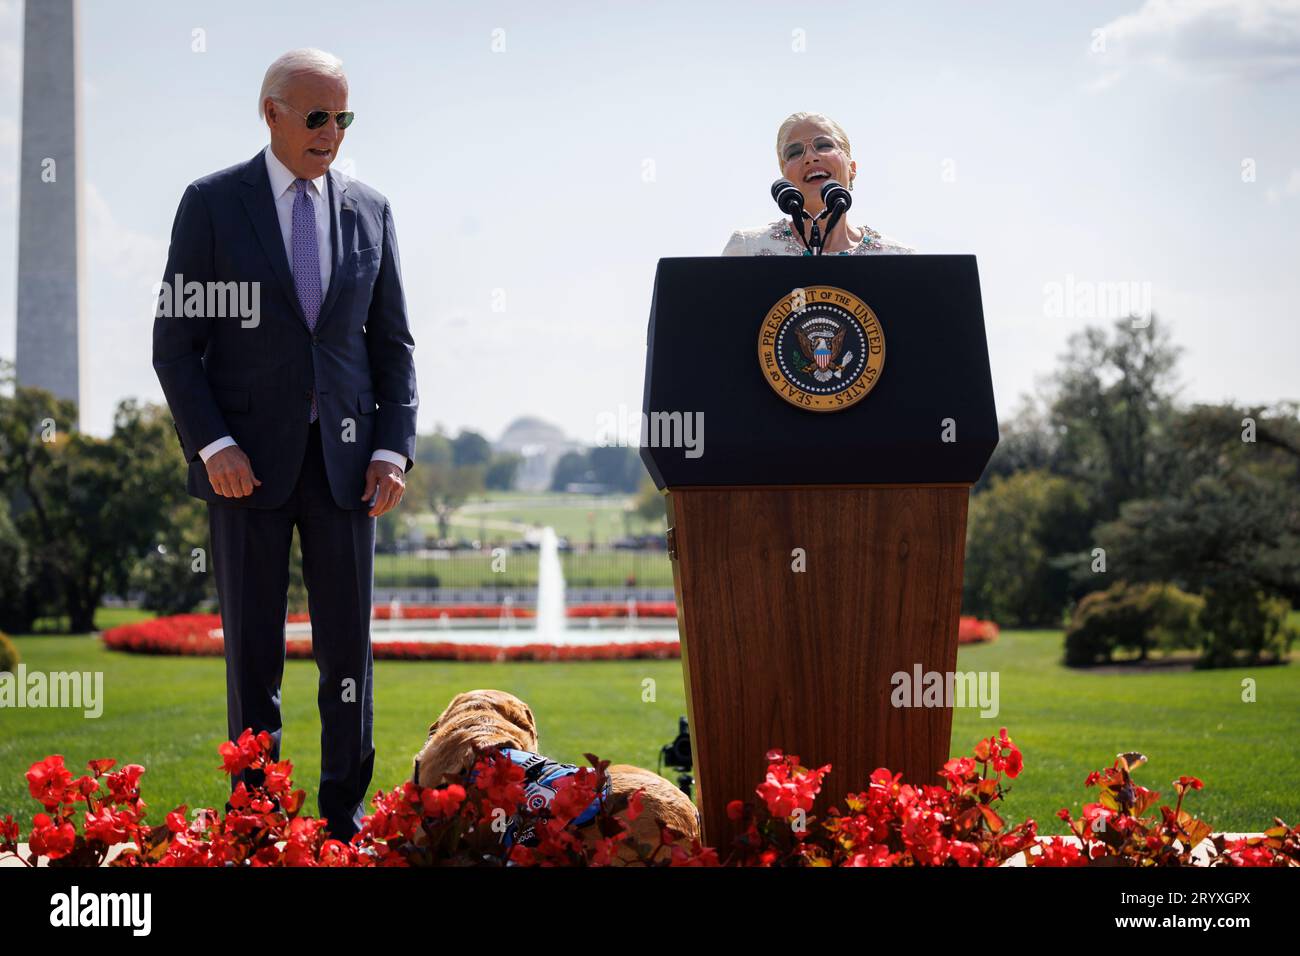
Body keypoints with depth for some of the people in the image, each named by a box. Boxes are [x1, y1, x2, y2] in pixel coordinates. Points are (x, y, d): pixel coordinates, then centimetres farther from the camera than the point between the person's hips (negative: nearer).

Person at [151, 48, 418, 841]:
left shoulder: (369, 211, 8)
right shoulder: (213, 203, -1)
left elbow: (393, 343, 11)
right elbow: (176, 340, -3)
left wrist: (394, 449, -2)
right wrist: (211, 445, -14)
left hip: (343, 455, 3)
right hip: (247, 457, -3)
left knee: (349, 646, 3)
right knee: (253, 650, 2)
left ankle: (344, 817, 12)